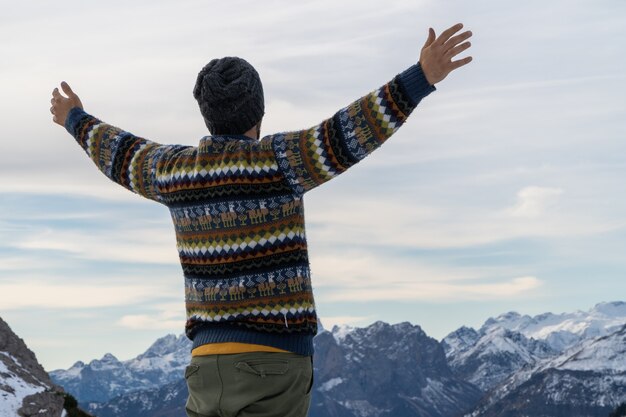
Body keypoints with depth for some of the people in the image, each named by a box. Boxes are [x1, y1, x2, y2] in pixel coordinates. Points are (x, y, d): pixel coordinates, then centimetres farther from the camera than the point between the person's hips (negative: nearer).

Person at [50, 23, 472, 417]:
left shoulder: (173, 169, 7)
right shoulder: (275, 160, -10)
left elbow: (118, 152, 25)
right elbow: (347, 133, -22)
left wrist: (75, 119, 46)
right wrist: (422, 78, -26)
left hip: (207, 363, 5)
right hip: (274, 362, -5)